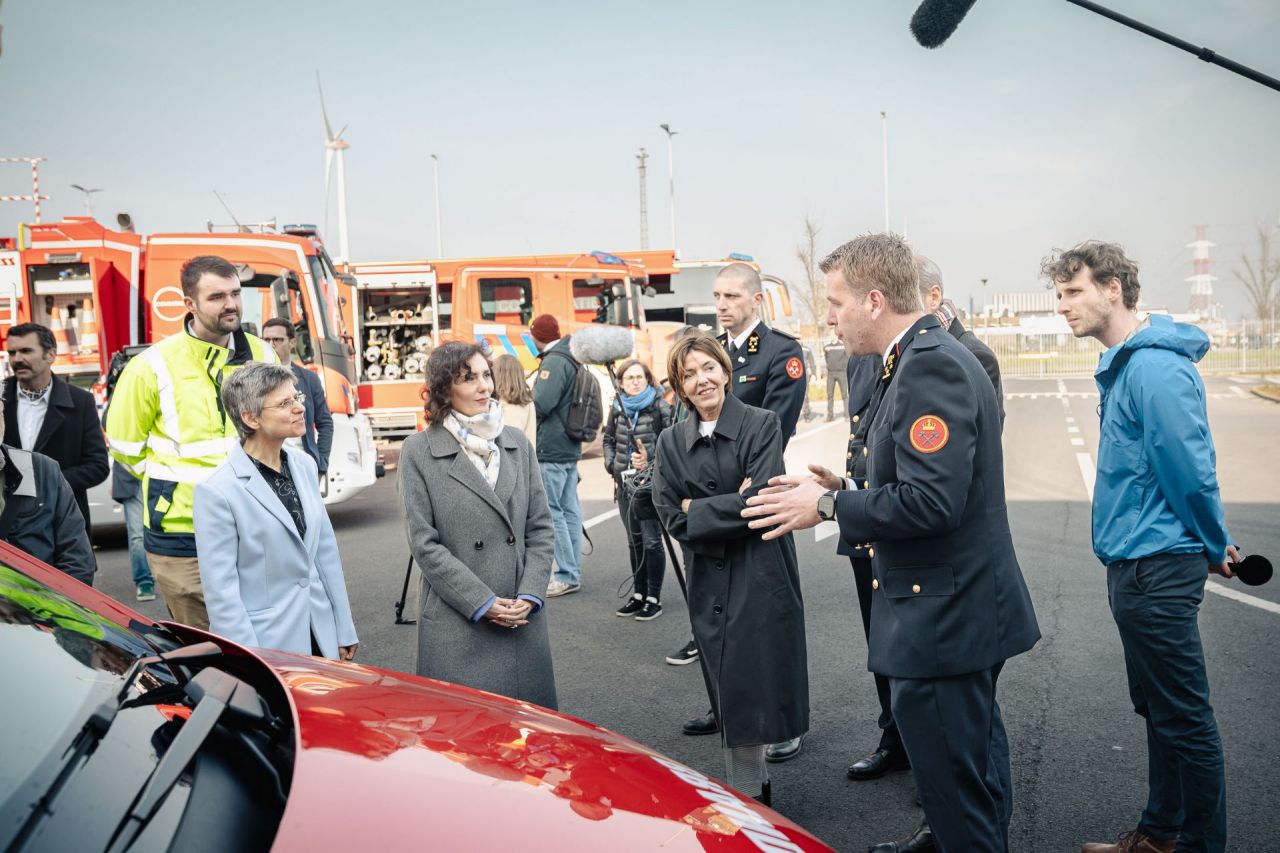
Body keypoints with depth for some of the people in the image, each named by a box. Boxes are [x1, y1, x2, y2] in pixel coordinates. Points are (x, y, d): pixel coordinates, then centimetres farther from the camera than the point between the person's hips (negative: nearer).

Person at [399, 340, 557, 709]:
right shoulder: (419, 451, -3)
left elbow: (541, 527, 8)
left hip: (523, 621, 4)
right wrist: (483, 603, -10)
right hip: (457, 626, -3)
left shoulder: (518, 443, 8)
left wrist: (530, 595, -5)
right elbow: (424, 543, -6)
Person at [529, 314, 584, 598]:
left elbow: (540, 405, -22)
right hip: (570, 447, 10)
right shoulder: (572, 360, 14)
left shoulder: (554, 362, -16)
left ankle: (567, 575, -4)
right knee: (569, 510, 11)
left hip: (550, 450, -10)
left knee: (551, 511, -6)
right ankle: (573, 572, 17)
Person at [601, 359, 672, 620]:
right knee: (634, 541, 12)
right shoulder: (617, 408, 10)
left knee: (651, 540, -4)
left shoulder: (660, 406, -4)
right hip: (625, 481, 5)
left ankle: (654, 598, 4)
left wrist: (650, 460, -19)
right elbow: (608, 439, 19)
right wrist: (612, 465, 7)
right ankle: (638, 594, 22)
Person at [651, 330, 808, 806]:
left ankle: (754, 794, 22)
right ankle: (748, 797, 24)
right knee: (729, 694, 9)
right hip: (711, 582, 3)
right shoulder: (671, 443, 5)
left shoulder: (762, 425, -5)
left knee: (763, 681, 3)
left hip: (763, 575, -3)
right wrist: (731, 508, -12)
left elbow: (762, 500, -15)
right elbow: (674, 521, -1)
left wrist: (698, 509, -8)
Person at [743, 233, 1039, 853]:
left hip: (943, 616, -11)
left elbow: (931, 501, -29)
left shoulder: (931, 366, -21)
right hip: (961, 610, 11)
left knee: (953, 781, 3)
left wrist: (828, 506, -18)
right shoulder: (932, 358, 12)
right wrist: (846, 491, 7)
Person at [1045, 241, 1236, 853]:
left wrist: (1215, 546, -6)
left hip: (1157, 570, -10)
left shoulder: (1155, 367, -19)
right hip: (1137, 565, 10)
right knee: (1157, 710, 20)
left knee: (1184, 719, 3)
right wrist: (1213, 545, 17)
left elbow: (1190, 468, -21)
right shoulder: (1124, 363, 13)